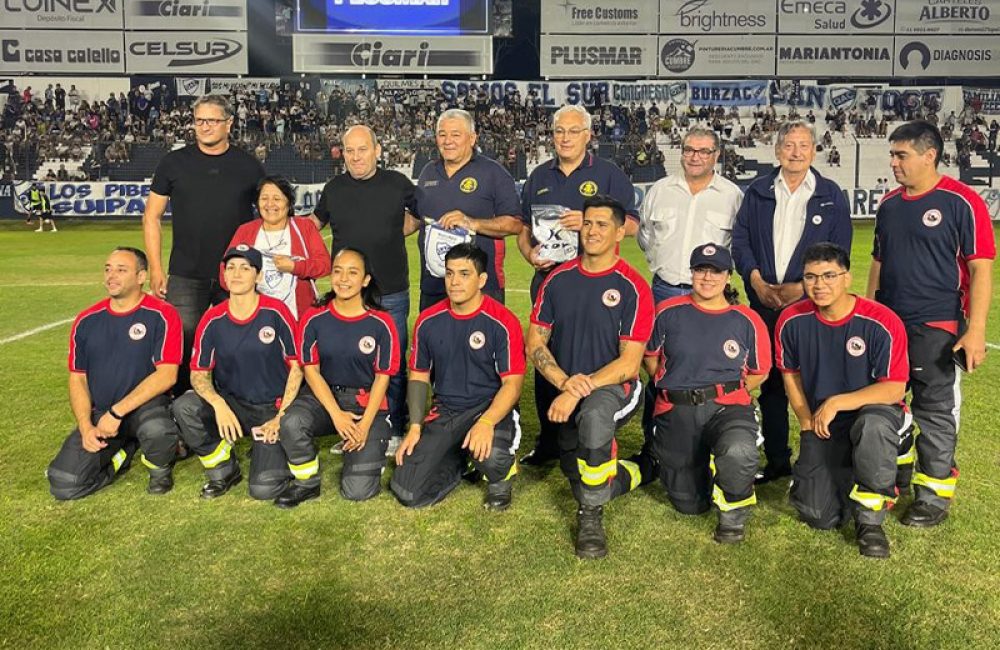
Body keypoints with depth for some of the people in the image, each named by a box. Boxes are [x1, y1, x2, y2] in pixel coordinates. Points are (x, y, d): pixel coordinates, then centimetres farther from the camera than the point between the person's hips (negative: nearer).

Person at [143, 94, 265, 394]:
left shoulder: (248, 165, 5)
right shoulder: (174, 163, 5)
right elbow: (152, 216, 7)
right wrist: (155, 268, -1)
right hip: (185, 277, 0)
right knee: (183, 344, 1)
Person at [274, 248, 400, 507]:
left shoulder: (381, 323, -9)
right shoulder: (314, 319, -5)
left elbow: (382, 377, -4)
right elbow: (311, 371, -2)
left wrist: (365, 425, -13)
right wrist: (336, 414, -14)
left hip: (369, 404, -2)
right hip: (326, 397, 2)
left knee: (358, 490, -13)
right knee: (291, 422, -33)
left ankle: (372, 451, 23)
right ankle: (307, 483, -4)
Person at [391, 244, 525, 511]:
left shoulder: (502, 322, -11)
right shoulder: (428, 321, 1)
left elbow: (512, 383, -13)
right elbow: (418, 376, 11)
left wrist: (486, 422, -30)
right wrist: (415, 427, -1)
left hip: (491, 408, -4)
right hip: (444, 411, 4)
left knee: (491, 455, -39)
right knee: (406, 492, -10)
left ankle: (501, 480, 2)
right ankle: (459, 463, 21)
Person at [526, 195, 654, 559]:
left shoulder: (632, 288, -12)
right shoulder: (558, 280, 1)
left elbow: (629, 363, -16)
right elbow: (535, 344, 1)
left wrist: (578, 391, -26)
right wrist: (565, 382, -18)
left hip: (615, 388, -5)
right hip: (566, 394, 5)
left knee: (594, 415, -42)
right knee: (580, 482, 17)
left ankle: (591, 516, -20)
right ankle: (627, 474, 53)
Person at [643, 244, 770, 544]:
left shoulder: (747, 321, -1)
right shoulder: (669, 312, -1)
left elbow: (758, 372, 11)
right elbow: (649, 357, 12)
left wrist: (727, 395, 4)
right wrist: (673, 387, 9)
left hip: (727, 406, -1)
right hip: (676, 412, 1)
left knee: (738, 451, -38)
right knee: (688, 504, 7)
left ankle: (734, 511, -4)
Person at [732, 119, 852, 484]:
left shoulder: (831, 196, 4)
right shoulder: (757, 192, 10)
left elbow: (838, 254, 0)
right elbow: (740, 240, 5)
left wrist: (803, 287, -12)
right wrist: (757, 281, -10)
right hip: (764, 303, 2)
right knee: (770, 384, 8)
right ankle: (776, 461, 21)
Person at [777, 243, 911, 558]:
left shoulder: (882, 322, -19)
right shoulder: (792, 320, -8)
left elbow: (895, 389, -18)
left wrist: (837, 402, -25)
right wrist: (807, 422, 1)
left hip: (873, 410, -3)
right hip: (821, 428, 3)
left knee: (873, 426, -42)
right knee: (818, 517, -7)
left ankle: (870, 520, -17)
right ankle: (845, 476, 29)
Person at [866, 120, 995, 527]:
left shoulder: (962, 202, -9)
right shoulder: (889, 204, 9)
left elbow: (981, 269, -11)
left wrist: (976, 330, -17)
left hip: (937, 329, -6)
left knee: (935, 413, 2)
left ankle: (935, 496, 16)